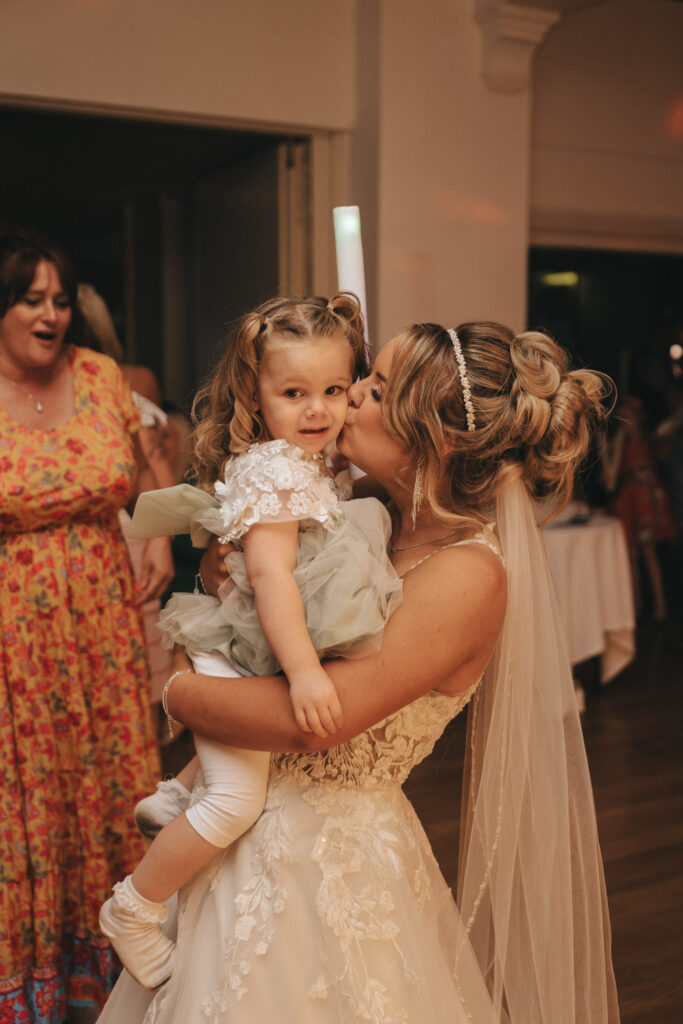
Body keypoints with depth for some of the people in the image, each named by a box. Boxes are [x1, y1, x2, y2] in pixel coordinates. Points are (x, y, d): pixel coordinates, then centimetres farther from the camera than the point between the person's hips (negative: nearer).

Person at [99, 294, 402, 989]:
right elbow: (269, 574, -30)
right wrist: (304, 671, -35)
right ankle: (132, 910, 4)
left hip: (262, 658, 10)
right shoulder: (275, 470, -22)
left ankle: (177, 794, 38)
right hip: (233, 660, -10)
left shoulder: (306, 466, 9)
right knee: (237, 800, -12)